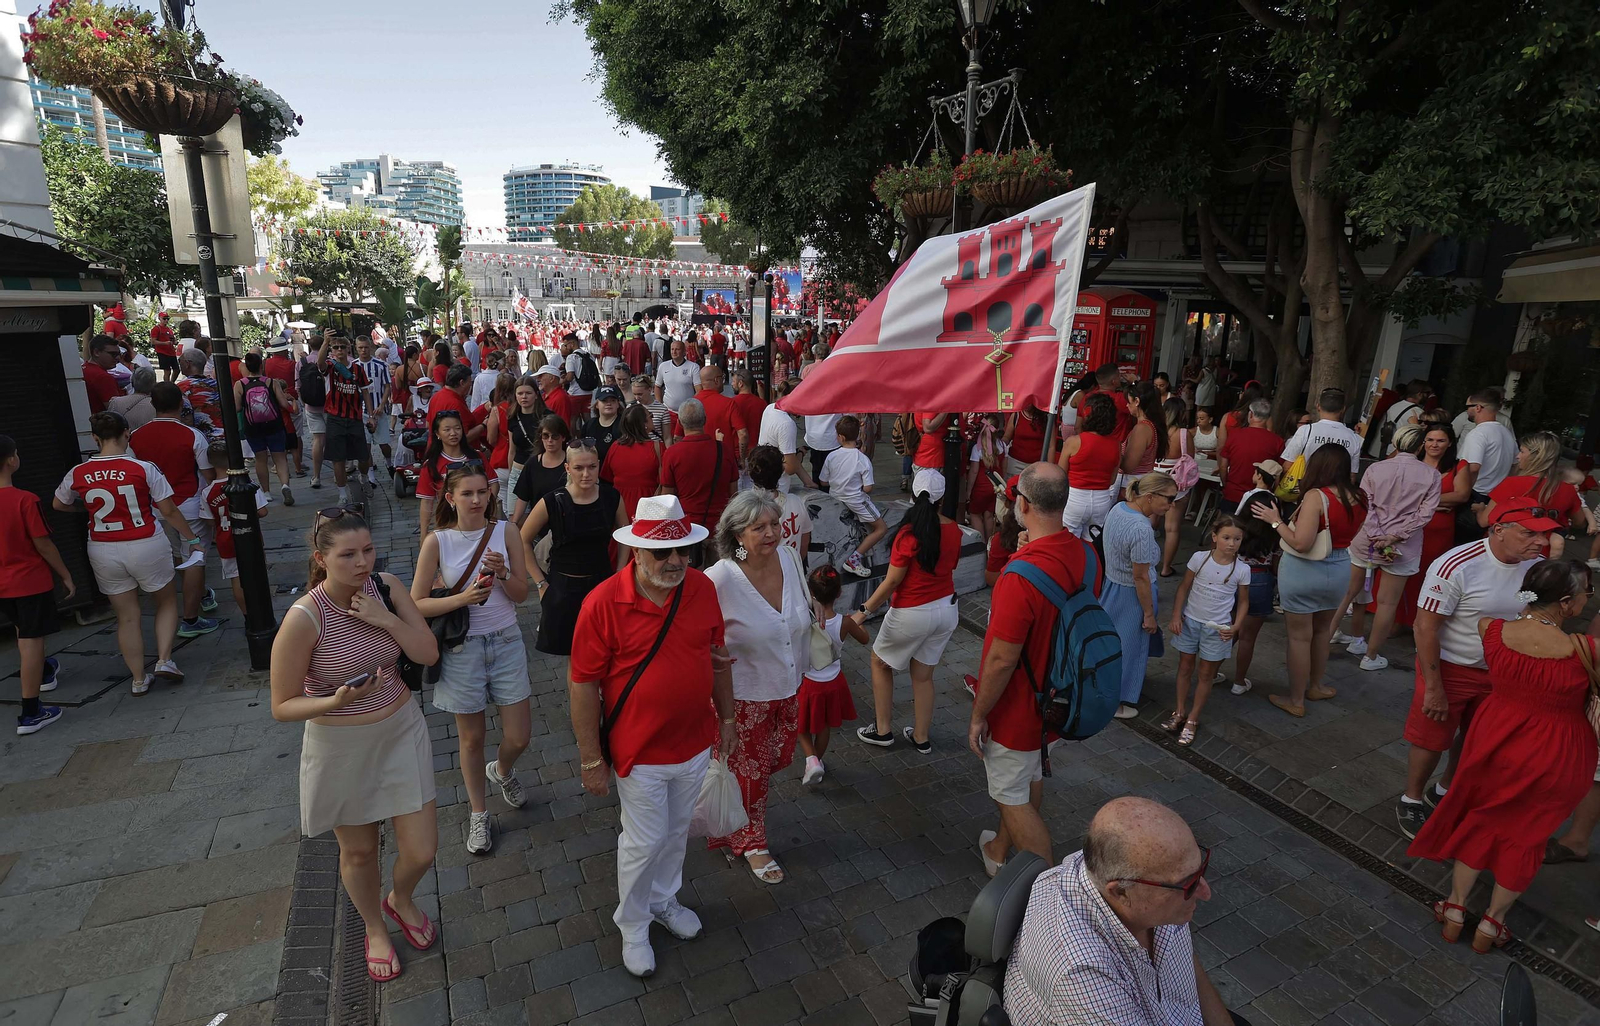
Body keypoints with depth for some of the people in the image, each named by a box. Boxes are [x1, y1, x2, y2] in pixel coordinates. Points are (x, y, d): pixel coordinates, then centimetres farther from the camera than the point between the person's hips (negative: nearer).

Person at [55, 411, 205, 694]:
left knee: (127, 616, 13)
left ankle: (139, 678, 19)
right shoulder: (144, 468, -13)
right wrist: (192, 539, 2)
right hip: (146, 548, -3)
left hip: (103, 552, 3)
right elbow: (169, 511, -9)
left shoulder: (78, 474, -3)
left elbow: (58, 504, 16)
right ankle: (164, 660, 5)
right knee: (167, 602, 19)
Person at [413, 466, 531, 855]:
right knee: (472, 739, 13)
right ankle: (478, 814, 36)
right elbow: (417, 604, -8)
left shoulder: (506, 531, -6)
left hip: (506, 642, 2)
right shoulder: (437, 541, -10)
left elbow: (521, 594, -2)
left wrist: (502, 573, -22)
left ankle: (502, 771, 42)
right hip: (462, 648, -1)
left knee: (519, 738, 6)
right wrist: (463, 598, -23)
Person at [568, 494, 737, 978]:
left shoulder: (703, 588, -8)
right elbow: (583, 684, -16)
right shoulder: (604, 603, -22)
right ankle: (633, 925, 41)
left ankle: (664, 900, 51)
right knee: (643, 841, 13)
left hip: (695, 744, 5)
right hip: (640, 754, -4)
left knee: (677, 831, 24)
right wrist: (591, 759, -11)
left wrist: (726, 719, 10)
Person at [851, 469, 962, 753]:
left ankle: (882, 731, 25)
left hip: (912, 614, -5)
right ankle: (921, 737, 29)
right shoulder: (954, 530, -5)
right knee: (923, 675, 19)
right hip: (947, 609, 6)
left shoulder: (909, 533, -22)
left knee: (880, 663, 18)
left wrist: (864, 611, -9)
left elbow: (891, 582, -18)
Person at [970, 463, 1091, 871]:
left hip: (1017, 707, -8)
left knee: (1013, 798, 11)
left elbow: (1002, 659, -28)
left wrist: (978, 716, -14)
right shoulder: (1086, 555, -8)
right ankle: (1001, 851, 50)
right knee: (1030, 778, 26)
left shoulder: (1023, 575, -34)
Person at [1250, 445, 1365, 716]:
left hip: (1304, 571, -6)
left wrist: (1275, 521, -14)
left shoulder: (1316, 496, -21)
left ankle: (1295, 701, 18)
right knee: (1322, 631, 26)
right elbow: (1354, 538, 14)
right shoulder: (1359, 498, -1)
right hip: (1339, 571, 7)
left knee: (1299, 637, 7)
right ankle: (1315, 686, 42)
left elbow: (1301, 543, -25)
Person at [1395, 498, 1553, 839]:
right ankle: (1411, 801, 28)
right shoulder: (1456, 567, -26)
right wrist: (1434, 687, -20)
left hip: (1499, 671, 6)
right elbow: (1425, 627, -22)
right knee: (1431, 741, 6)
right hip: (1450, 668, -5)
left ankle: (1443, 792, 43)